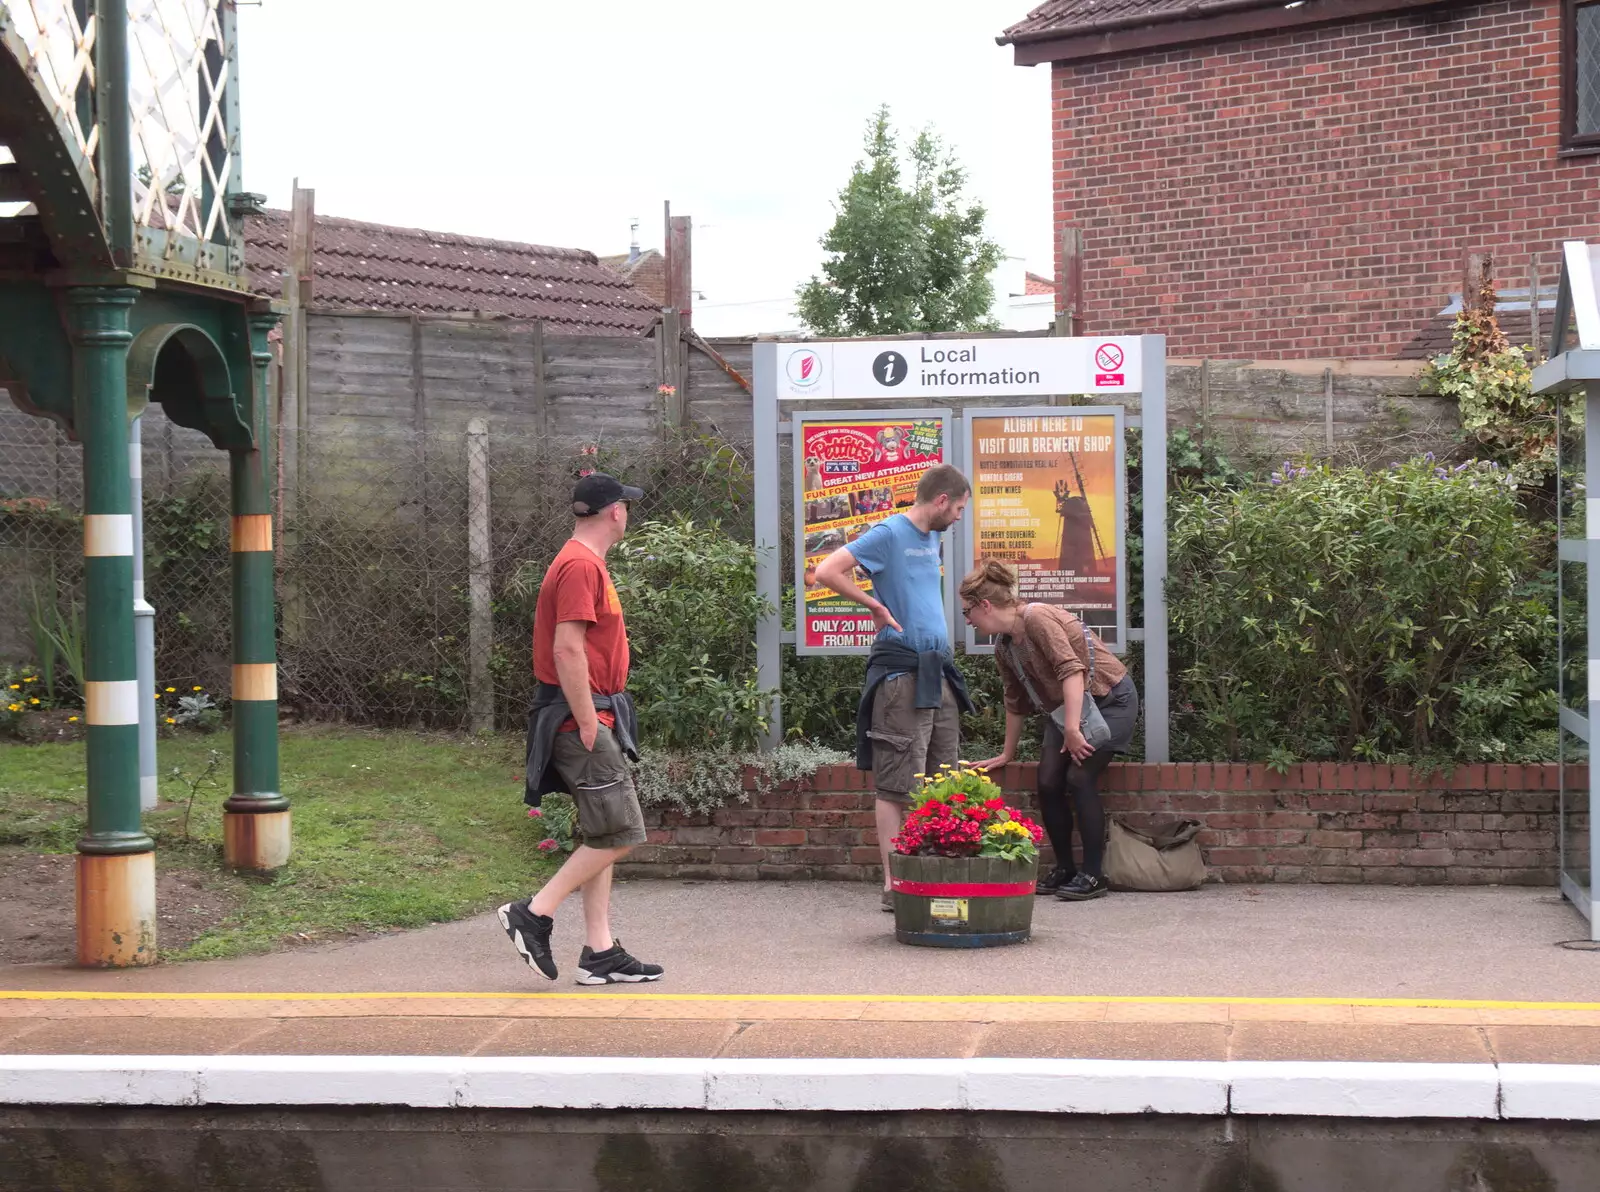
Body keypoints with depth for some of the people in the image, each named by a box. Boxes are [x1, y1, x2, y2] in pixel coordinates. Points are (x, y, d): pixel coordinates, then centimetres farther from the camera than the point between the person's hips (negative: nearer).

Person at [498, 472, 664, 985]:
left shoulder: (583, 563, 18)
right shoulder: (582, 566, -14)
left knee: (600, 837, 9)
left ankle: (600, 952, 10)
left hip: (591, 717, 11)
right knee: (618, 834, -9)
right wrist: (588, 723, -21)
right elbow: (568, 650, -22)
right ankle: (534, 914, -5)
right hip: (583, 718, -11)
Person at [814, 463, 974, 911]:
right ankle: (895, 884, -4)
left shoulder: (933, 538, 16)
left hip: (939, 672, 9)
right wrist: (876, 606, -12)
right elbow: (827, 572, -17)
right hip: (901, 674, -8)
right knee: (898, 786, -6)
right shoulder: (888, 534, -8)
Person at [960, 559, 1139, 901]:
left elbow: (1072, 671, -31)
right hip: (1063, 706, 8)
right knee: (1048, 782, -3)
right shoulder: (1003, 647, 4)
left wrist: (1072, 730, -34)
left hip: (1110, 700, -8)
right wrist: (1007, 754, 22)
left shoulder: (1038, 619, -23)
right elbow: (1016, 703, 16)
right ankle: (1064, 867, 10)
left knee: (1080, 778, -18)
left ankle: (1093, 873, -10)